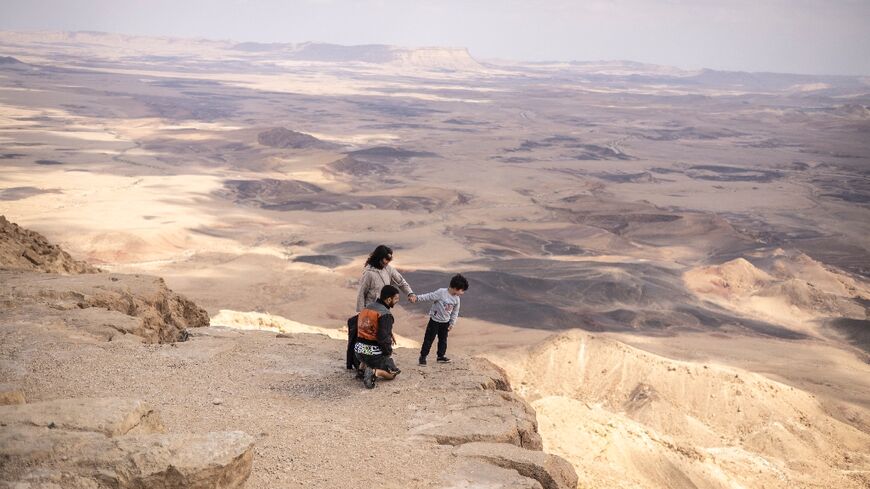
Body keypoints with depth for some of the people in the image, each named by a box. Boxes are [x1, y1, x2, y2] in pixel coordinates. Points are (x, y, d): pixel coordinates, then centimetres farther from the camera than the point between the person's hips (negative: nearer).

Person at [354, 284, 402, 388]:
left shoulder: (366, 308, 9)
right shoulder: (385, 314, -17)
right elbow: (384, 338, -22)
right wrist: (389, 352, -3)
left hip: (359, 350, 7)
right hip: (374, 352, -7)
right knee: (392, 373, 11)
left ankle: (363, 366, 10)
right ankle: (374, 372, -15)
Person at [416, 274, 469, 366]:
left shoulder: (456, 299, -4)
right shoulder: (441, 293, -23)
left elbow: (455, 312, 7)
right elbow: (429, 296, -22)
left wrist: (452, 323, 7)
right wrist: (417, 298, -29)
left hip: (445, 322, 6)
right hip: (435, 320, -6)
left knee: (443, 339, 15)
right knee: (429, 339, 0)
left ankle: (441, 356, 28)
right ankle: (423, 356, 8)